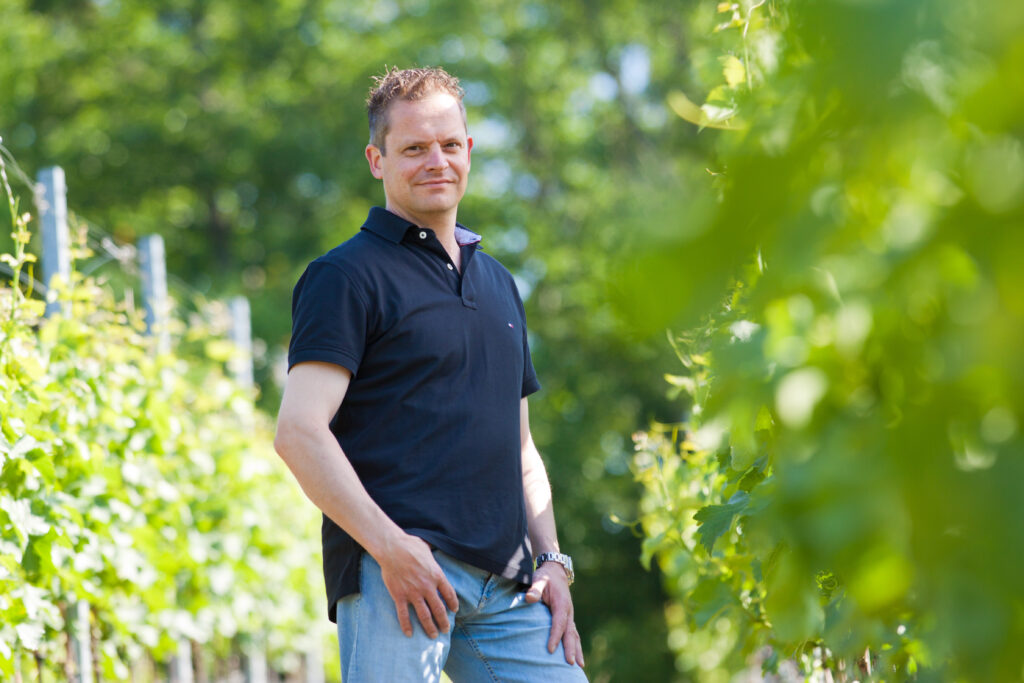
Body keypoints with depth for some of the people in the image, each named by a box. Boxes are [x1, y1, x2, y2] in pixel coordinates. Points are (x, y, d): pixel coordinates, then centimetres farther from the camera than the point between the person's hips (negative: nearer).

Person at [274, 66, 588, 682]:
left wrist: (551, 560, 13)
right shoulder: (348, 276, 0)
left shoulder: (498, 283, 23)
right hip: (398, 572, -6)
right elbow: (299, 431, -11)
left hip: (505, 586, 7)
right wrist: (389, 546, -19)